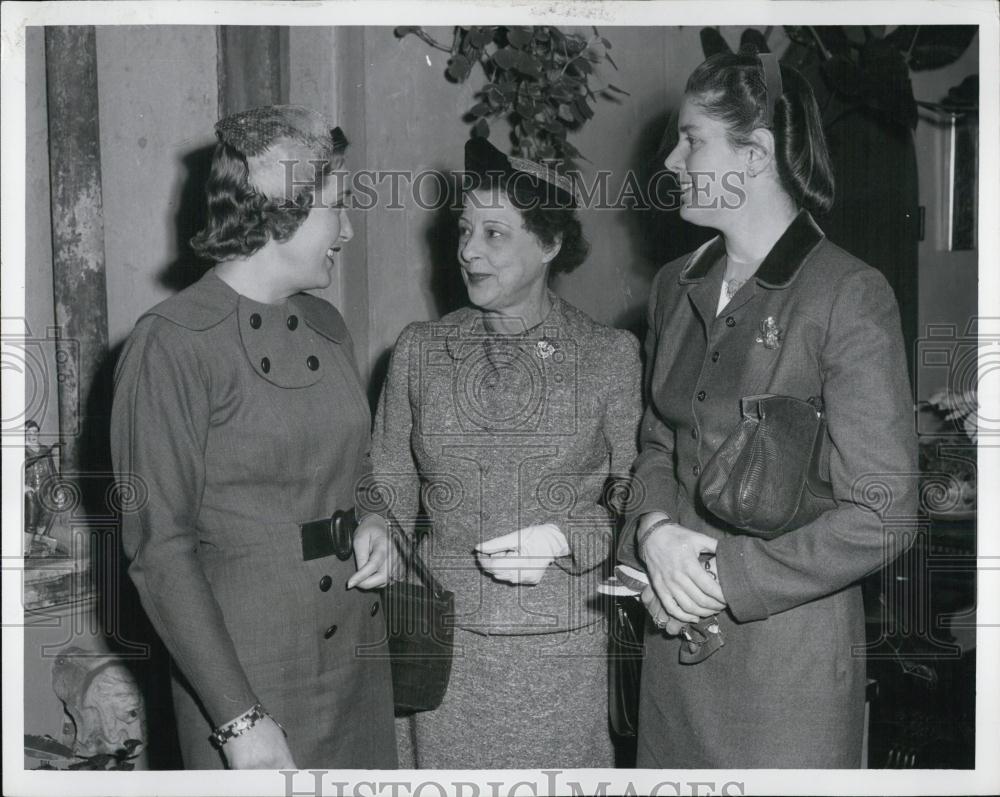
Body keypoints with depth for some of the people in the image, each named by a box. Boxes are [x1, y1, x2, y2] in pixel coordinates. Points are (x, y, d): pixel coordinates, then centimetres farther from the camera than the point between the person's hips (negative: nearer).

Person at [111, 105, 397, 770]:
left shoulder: (328, 327, 8)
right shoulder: (173, 345, -13)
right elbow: (159, 549, -15)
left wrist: (374, 523, -1)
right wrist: (239, 718, -18)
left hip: (358, 652, 7)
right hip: (248, 667, -6)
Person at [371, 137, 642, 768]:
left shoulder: (610, 354, -3)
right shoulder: (420, 349, 4)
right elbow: (391, 494, 7)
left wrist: (563, 539, -15)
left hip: (566, 645, -1)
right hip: (446, 644, 2)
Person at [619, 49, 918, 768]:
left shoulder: (851, 296, -13)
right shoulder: (676, 286, 7)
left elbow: (881, 518, -15)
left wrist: (724, 576, -15)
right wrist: (656, 529, -7)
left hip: (792, 648, -5)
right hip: (678, 639, 5)